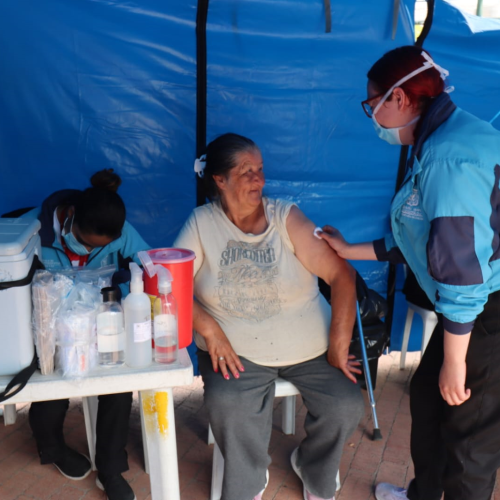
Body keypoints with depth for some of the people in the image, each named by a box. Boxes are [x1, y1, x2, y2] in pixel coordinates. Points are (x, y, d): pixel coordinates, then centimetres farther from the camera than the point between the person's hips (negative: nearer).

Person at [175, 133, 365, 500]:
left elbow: (342, 275, -11)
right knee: (228, 405, -26)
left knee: (346, 406, -14)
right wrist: (208, 328, -22)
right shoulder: (201, 224, -4)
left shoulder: (286, 218, -7)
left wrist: (339, 345, -16)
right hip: (237, 349, 0)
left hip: (310, 345, 1)